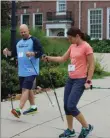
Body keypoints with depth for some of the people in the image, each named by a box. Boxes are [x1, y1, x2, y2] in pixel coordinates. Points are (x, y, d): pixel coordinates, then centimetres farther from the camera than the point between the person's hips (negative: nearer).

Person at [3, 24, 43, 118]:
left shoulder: (34, 40, -7)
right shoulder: (19, 42, 16)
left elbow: (40, 52, -15)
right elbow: (14, 53, 19)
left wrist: (32, 53, -33)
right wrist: (8, 52, -1)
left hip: (31, 71, -8)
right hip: (22, 71, 8)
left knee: (25, 89, -15)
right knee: (28, 89, 15)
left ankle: (19, 110, -21)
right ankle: (33, 106, 28)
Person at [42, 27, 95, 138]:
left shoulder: (86, 47, -11)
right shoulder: (72, 46, 12)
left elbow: (91, 65, -11)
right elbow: (63, 59, 18)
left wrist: (88, 81, -15)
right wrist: (49, 58, 7)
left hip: (80, 80, -8)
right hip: (70, 79, 8)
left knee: (71, 106, -12)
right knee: (66, 106, 7)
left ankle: (86, 127, 9)